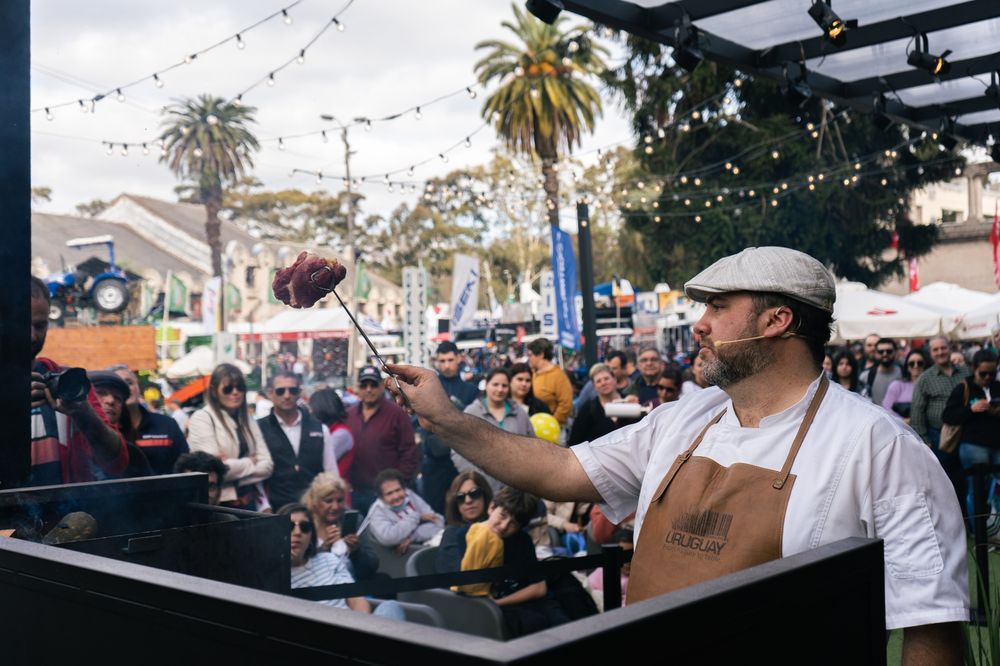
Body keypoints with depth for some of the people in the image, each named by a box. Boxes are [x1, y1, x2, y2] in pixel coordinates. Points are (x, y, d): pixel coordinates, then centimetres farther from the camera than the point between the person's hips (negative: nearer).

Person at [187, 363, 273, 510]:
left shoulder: (247, 419, 12)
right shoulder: (201, 418, -5)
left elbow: (267, 465, 4)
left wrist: (235, 467, -12)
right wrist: (249, 463, -2)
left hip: (248, 503, 5)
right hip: (218, 504, -5)